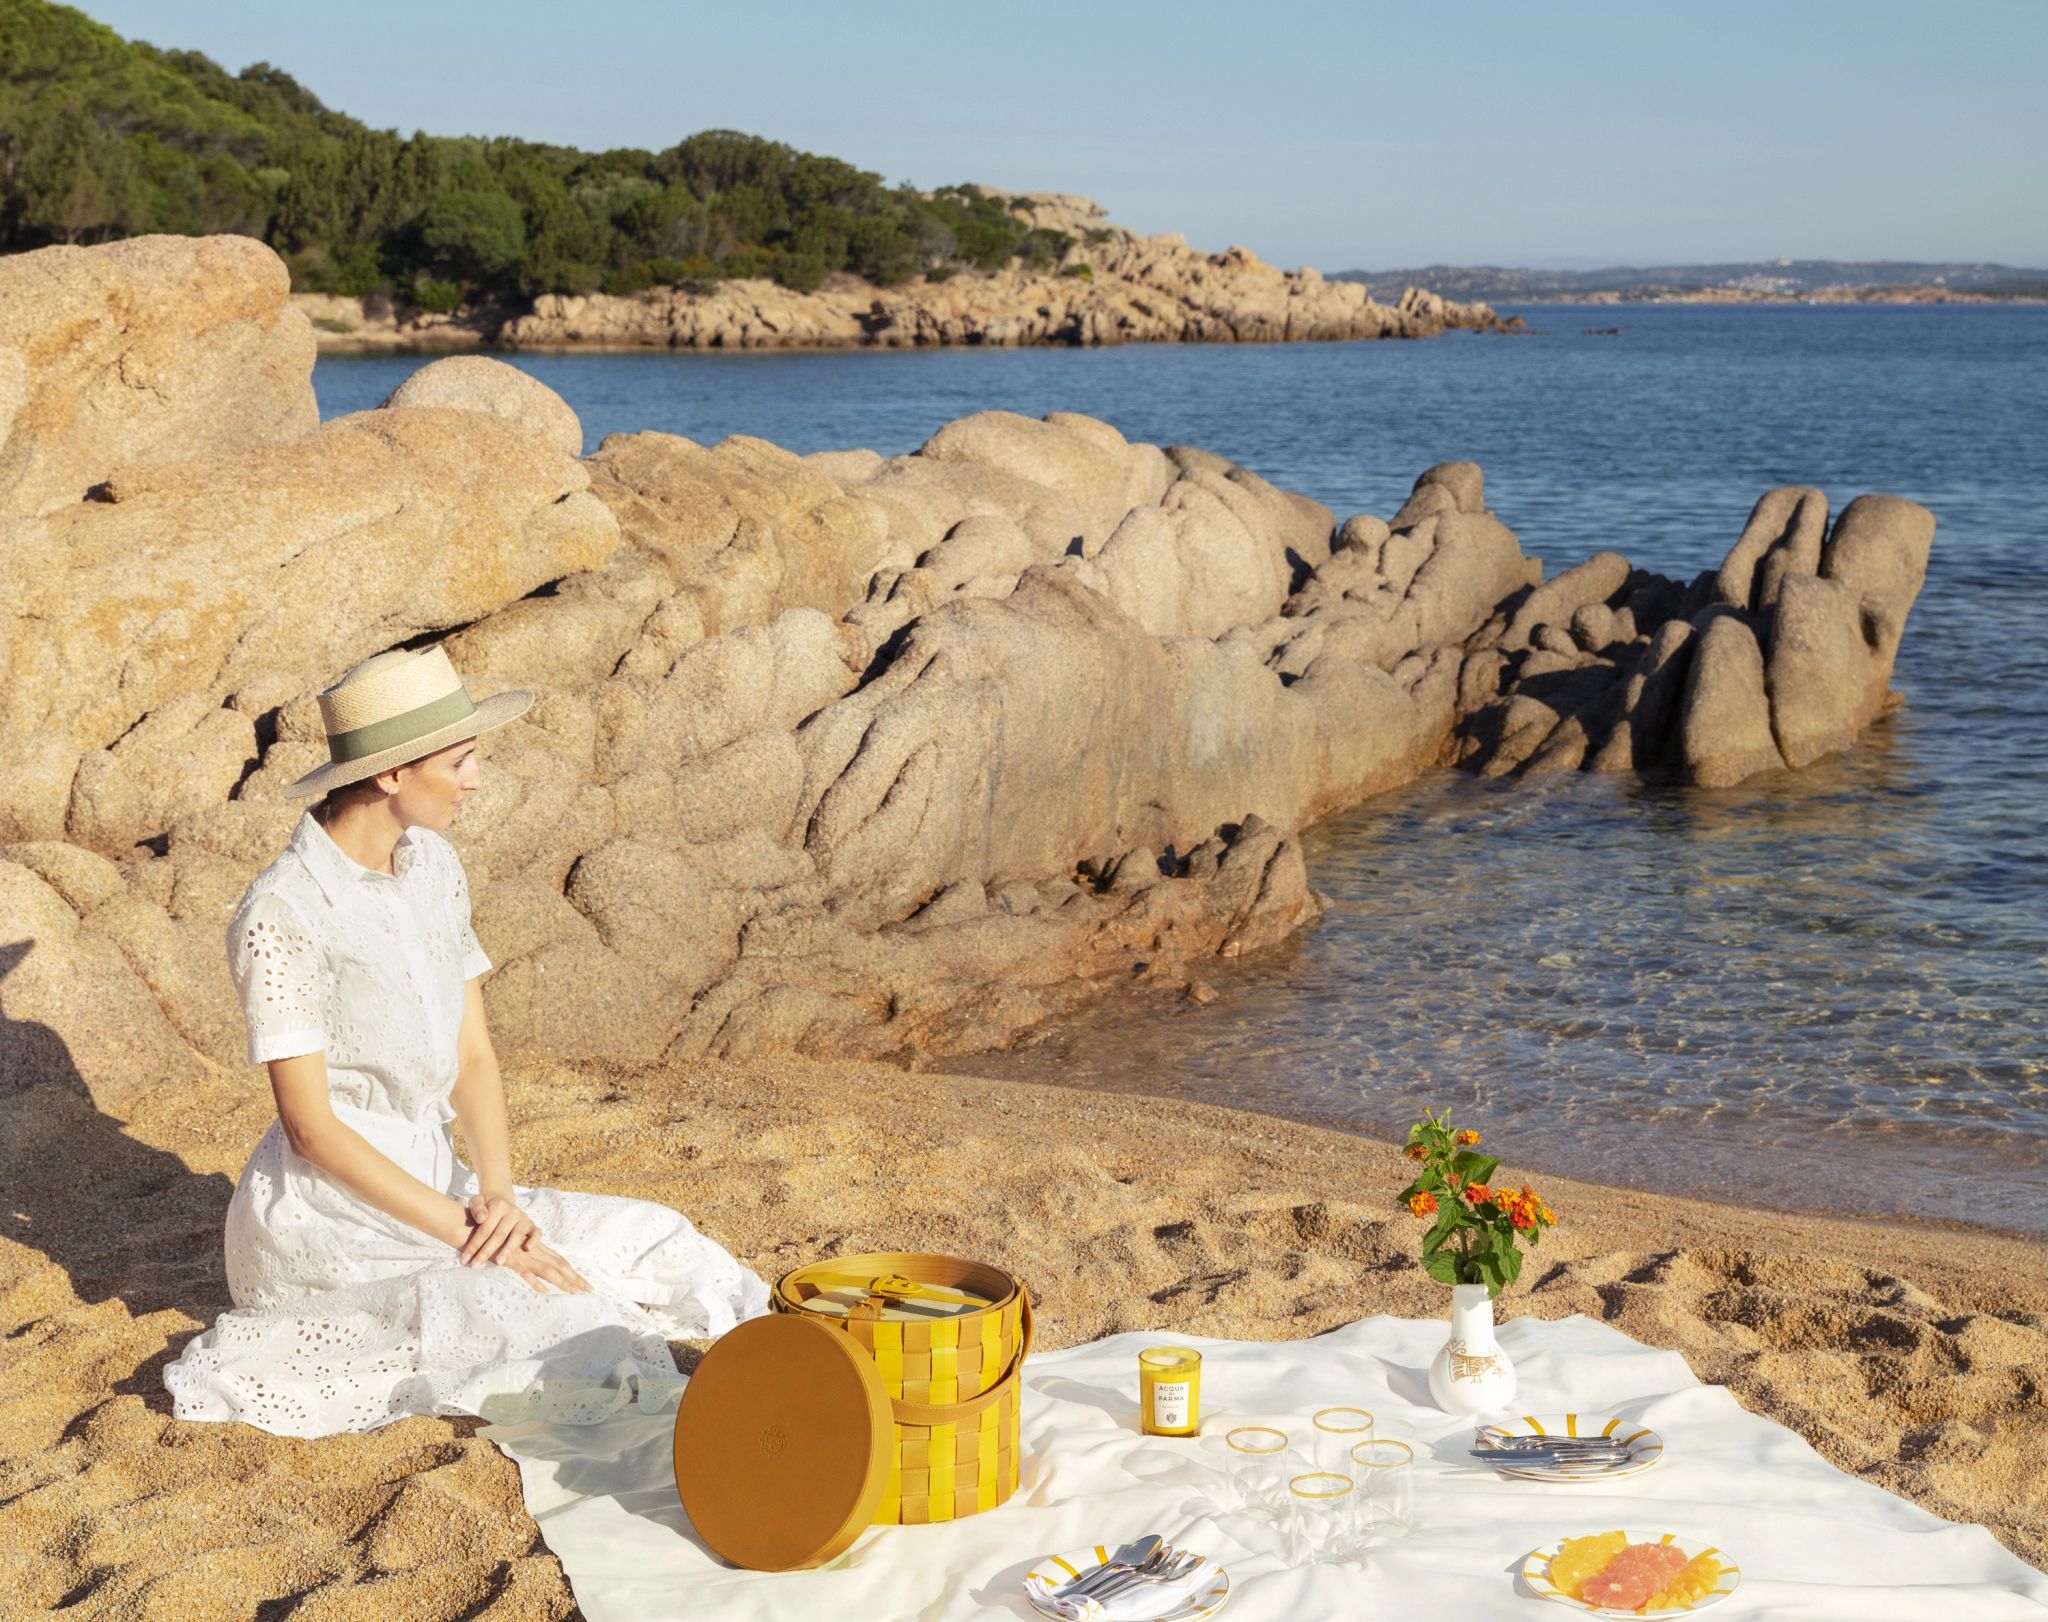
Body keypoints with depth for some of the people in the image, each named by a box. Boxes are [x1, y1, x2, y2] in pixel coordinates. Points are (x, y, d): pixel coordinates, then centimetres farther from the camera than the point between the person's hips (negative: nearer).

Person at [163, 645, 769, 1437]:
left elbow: (474, 1057, 5)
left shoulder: (434, 866, 3)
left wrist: (498, 1194, -12)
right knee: (549, 1330, -27)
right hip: (324, 1211, -6)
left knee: (654, 1244, -10)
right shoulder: (280, 915, -19)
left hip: (433, 1186, 6)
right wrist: (468, 1235, -21)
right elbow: (312, 1128, -19)